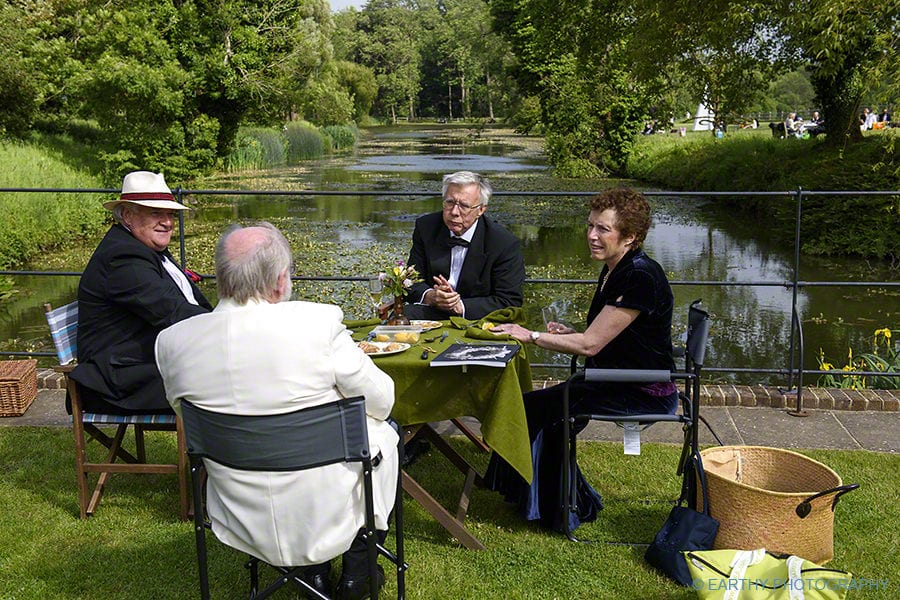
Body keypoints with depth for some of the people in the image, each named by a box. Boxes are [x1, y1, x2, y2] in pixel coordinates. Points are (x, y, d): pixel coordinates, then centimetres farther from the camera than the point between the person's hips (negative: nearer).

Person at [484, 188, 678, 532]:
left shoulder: (641, 277, -22)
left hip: (645, 395, -10)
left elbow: (591, 344, -23)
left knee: (534, 407, -10)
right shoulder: (613, 271, 9)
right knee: (540, 405, 2)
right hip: (618, 383, 10)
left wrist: (531, 336, -16)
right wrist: (569, 333, 0)